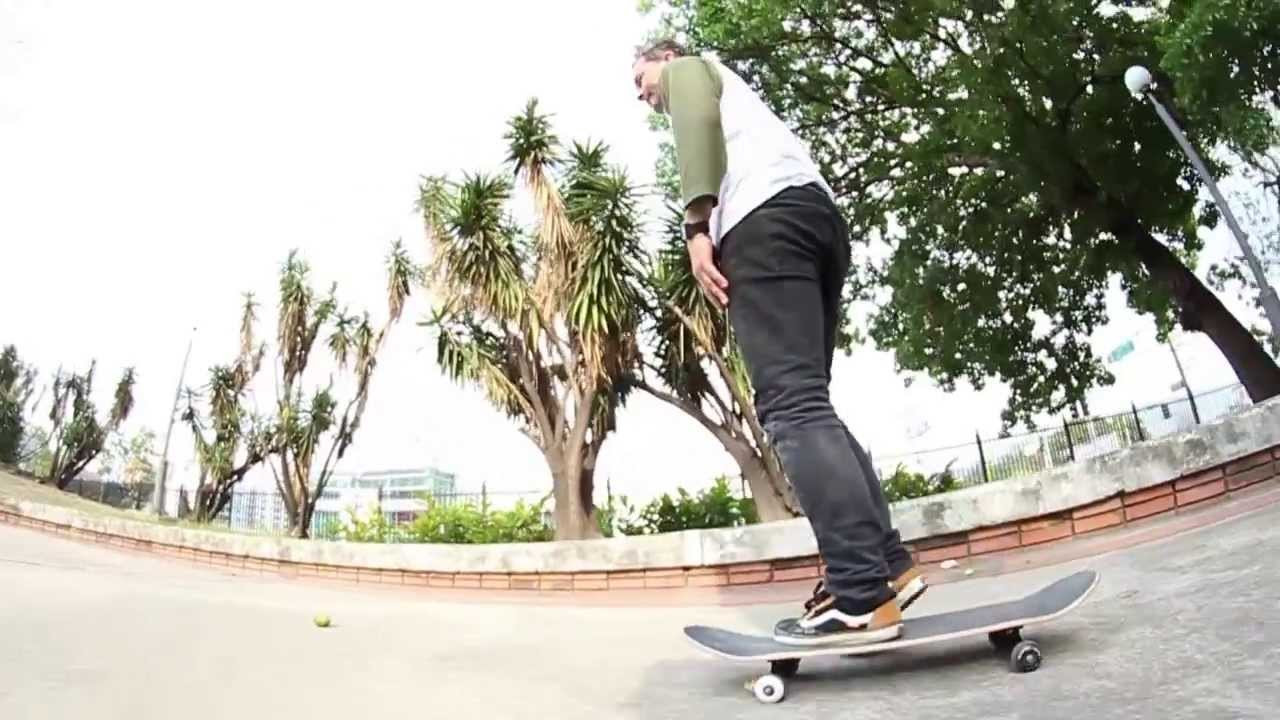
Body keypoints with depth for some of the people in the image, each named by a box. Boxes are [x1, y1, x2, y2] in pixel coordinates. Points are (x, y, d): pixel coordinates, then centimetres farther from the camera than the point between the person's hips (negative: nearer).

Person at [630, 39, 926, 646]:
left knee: (791, 405, -20)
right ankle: (888, 566, -3)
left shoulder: (688, 68, 23)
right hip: (818, 217, 9)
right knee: (805, 405, 3)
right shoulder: (730, 97, 44)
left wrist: (697, 226, -13)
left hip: (769, 216, -9)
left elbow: (698, 121, -2)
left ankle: (862, 594, -26)